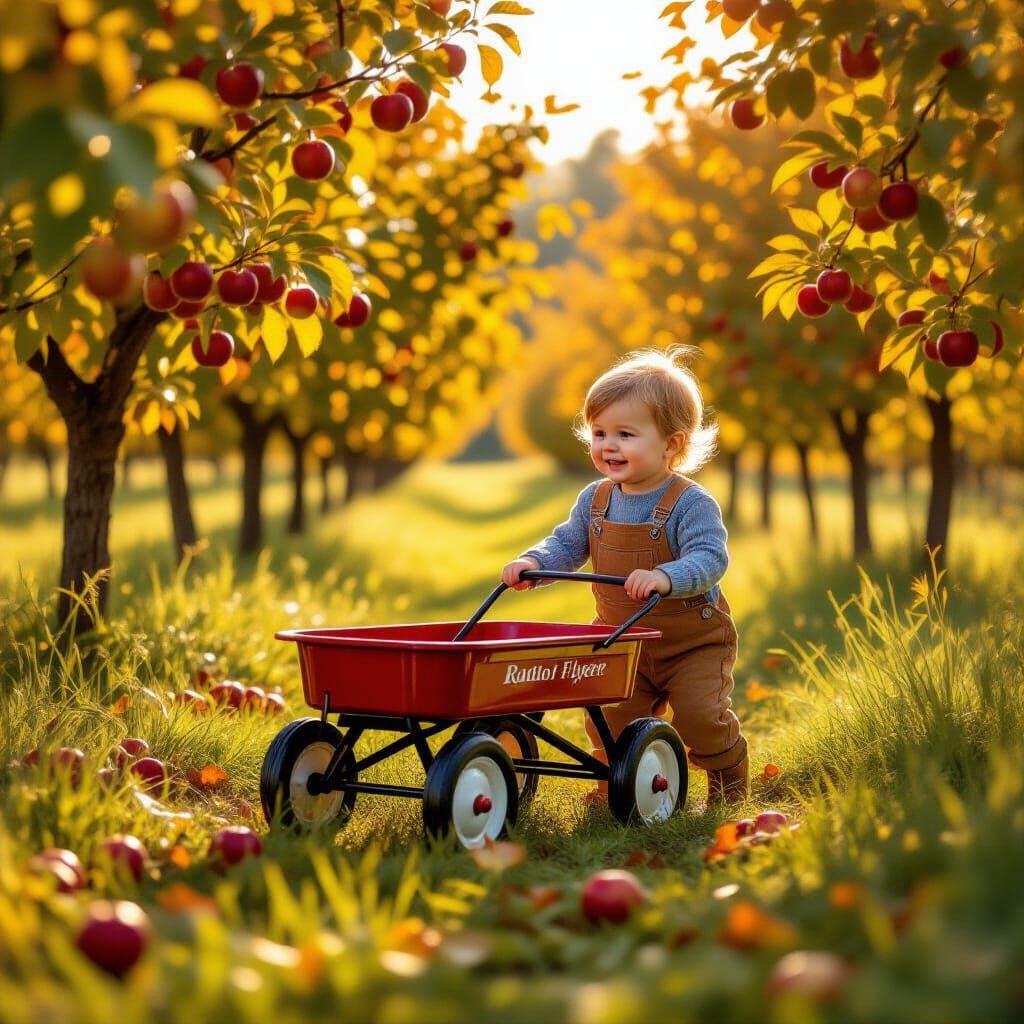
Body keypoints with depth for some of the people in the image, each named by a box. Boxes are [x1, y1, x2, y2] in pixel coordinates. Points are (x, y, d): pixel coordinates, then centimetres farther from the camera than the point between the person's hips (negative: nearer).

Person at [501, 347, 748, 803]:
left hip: (693, 641, -5)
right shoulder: (594, 500, -1)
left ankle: (728, 777, 16)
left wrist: (666, 578, -48)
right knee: (608, 721, 1)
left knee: (699, 716, -14)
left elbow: (709, 560, -30)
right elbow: (566, 545, 7)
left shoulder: (692, 504, -20)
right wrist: (532, 562, -13)